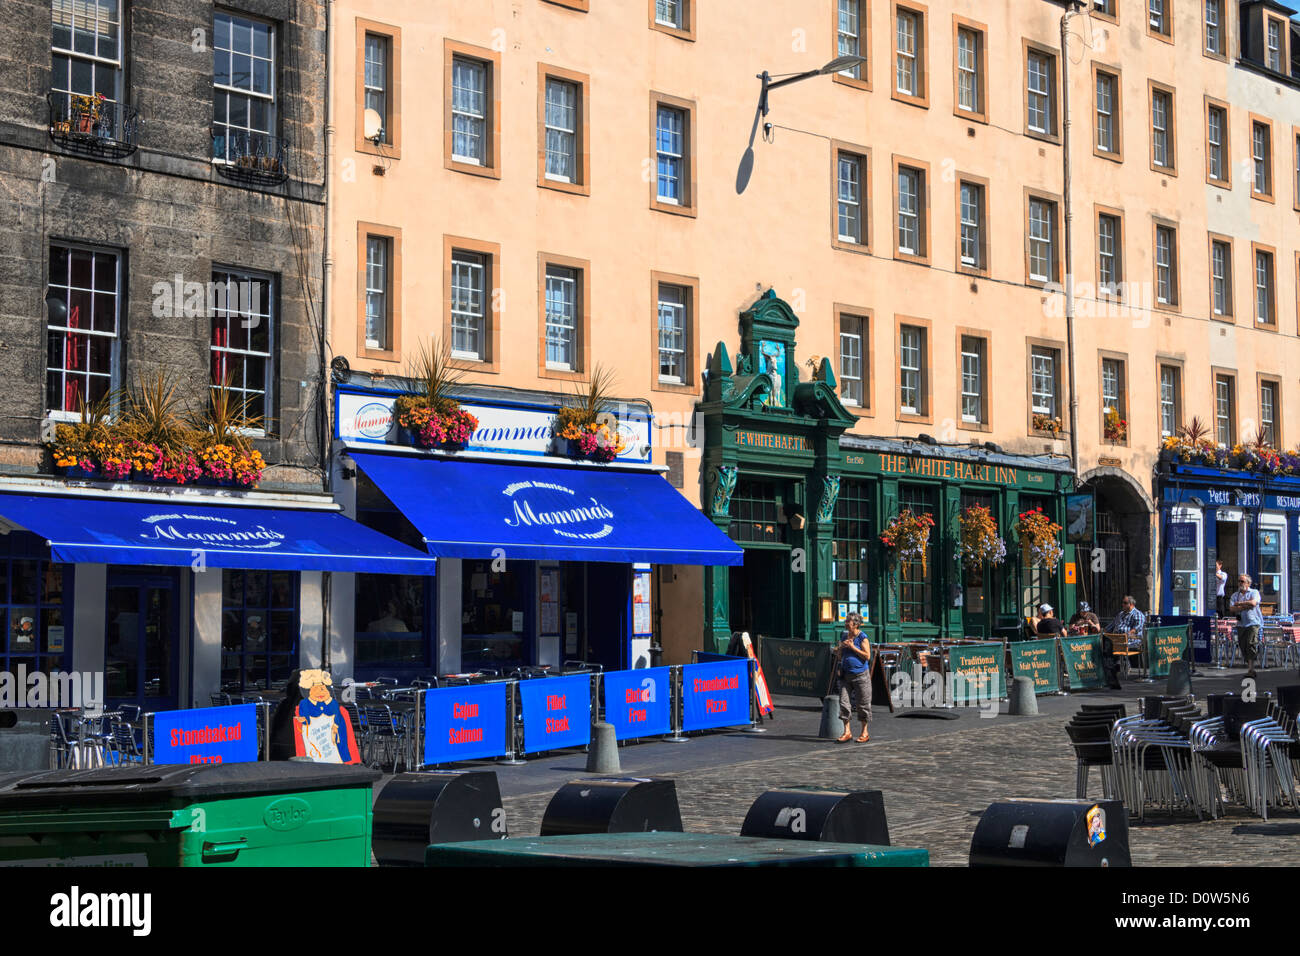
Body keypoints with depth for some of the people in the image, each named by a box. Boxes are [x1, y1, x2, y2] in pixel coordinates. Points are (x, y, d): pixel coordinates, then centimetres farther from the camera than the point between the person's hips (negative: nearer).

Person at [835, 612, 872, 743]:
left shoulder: (862, 638, -9)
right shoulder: (844, 636, 11)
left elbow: (867, 656, -14)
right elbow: (840, 655, 19)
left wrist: (852, 647, -18)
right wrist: (842, 647, -3)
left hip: (860, 675, -6)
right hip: (846, 675, 6)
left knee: (862, 704, 2)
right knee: (843, 702, -2)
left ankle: (865, 733, 13)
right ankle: (847, 731, 4)